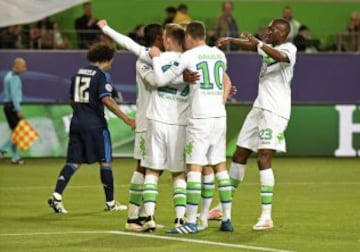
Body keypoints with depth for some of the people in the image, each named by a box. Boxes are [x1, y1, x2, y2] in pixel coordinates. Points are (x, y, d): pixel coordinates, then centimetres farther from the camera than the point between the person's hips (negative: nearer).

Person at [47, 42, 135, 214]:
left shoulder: (78, 73, 13)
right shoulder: (102, 75, -8)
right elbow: (106, 100, -21)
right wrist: (126, 119, -23)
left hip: (77, 123, 6)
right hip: (95, 124, -6)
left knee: (73, 162, 6)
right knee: (105, 162, 6)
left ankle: (57, 195, -12)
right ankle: (110, 203, 12)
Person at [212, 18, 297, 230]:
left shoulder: (289, 48, -10)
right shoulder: (268, 47, 16)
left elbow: (282, 57, -31)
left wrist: (259, 44, -38)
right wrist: (231, 40, -6)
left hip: (275, 112, -9)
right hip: (259, 107, 9)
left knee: (264, 160, -15)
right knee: (239, 156, 11)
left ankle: (267, 216, -14)